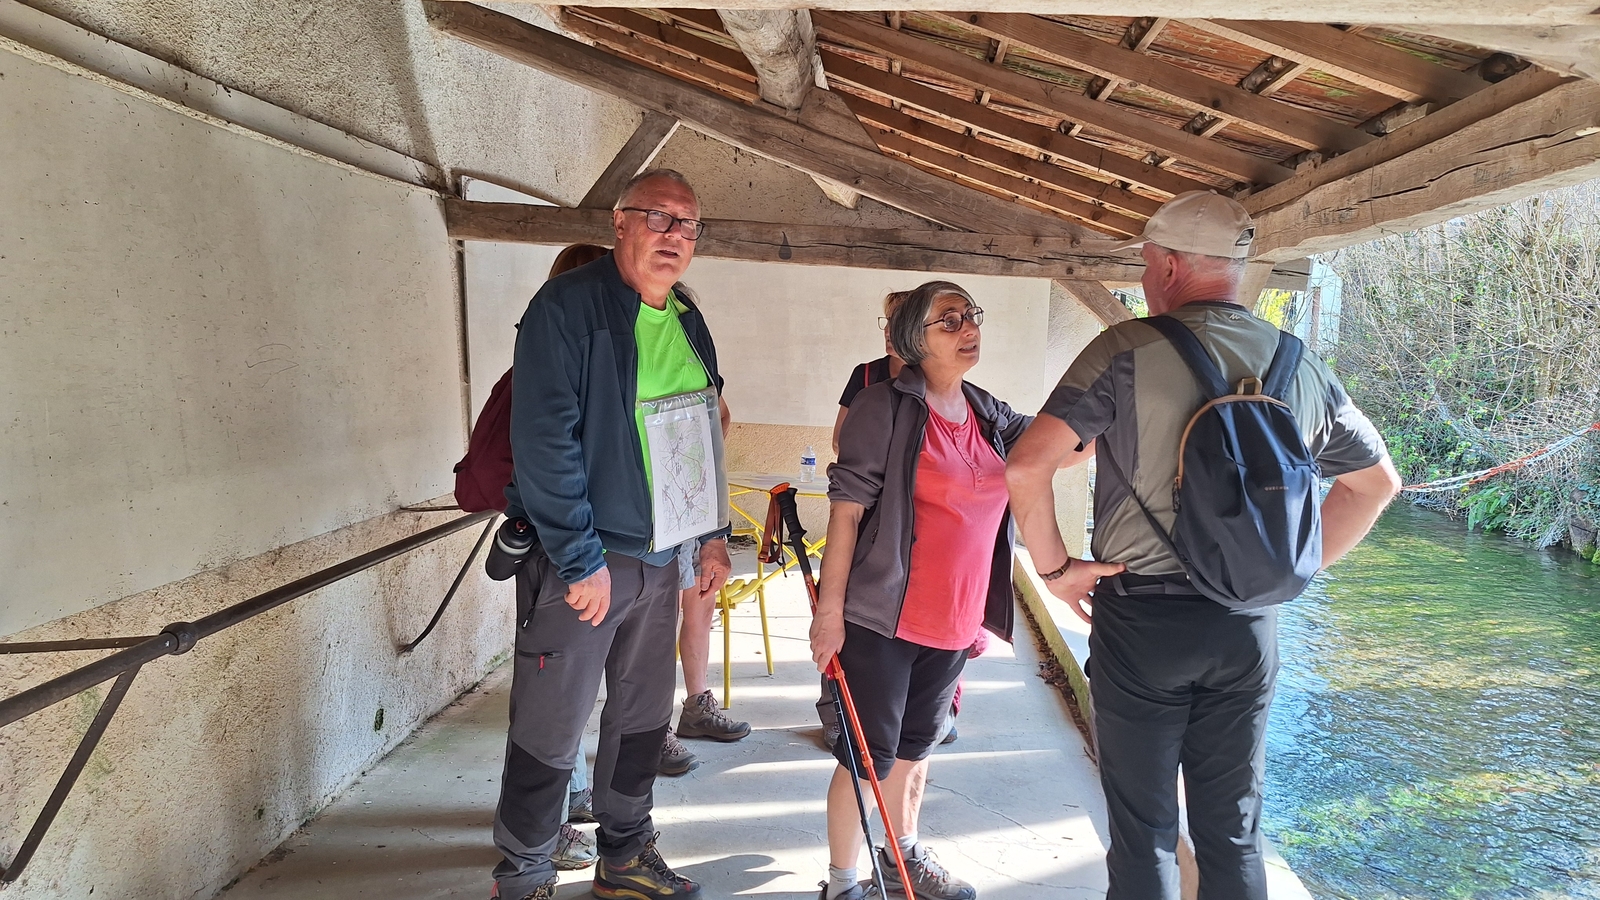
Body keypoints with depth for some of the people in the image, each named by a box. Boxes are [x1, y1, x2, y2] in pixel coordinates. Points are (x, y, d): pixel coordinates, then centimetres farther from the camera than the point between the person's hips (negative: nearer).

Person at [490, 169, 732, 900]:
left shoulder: (688, 324, 10)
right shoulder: (566, 306, -14)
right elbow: (543, 440, -20)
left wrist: (713, 532, 14)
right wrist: (582, 558, -21)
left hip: (660, 558, 7)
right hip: (579, 559, -7)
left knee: (643, 716, 19)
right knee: (550, 731, 3)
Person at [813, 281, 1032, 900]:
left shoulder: (988, 414, 8)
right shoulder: (885, 407, -12)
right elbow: (846, 507, -14)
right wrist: (830, 608, -16)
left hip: (955, 620, 6)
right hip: (883, 617, -6)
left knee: (916, 744, 21)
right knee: (868, 754, 3)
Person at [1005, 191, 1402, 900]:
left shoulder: (1127, 351, -12)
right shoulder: (1300, 364, 5)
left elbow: (1026, 467, -21)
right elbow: (1377, 481, 16)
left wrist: (1055, 568, -8)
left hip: (1141, 616, -4)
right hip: (1249, 627, 5)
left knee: (1144, 832, 9)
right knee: (1233, 834, 17)